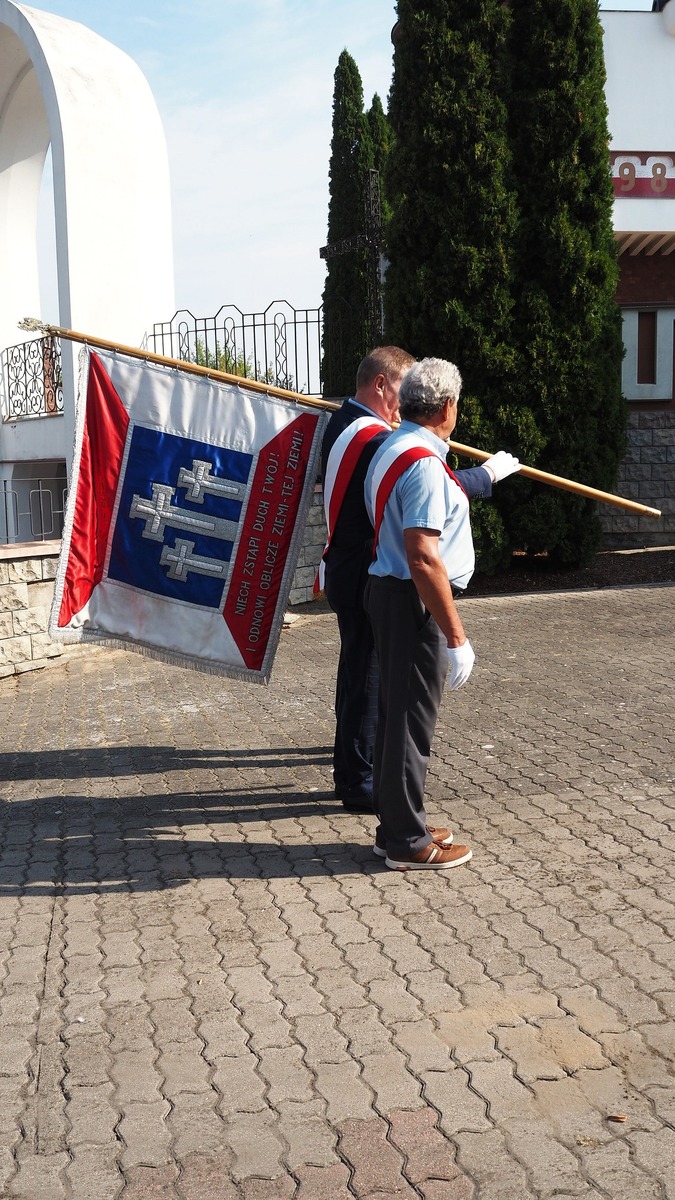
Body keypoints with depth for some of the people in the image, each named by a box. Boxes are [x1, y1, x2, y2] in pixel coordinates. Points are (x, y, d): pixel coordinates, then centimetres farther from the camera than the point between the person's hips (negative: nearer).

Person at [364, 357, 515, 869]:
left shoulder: (391, 449, 12)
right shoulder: (423, 462, -20)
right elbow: (424, 558, -27)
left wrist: (482, 475, 44)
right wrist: (456, 636, -23)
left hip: (388, 590, 10)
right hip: (414, 600, -10)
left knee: (397, 712, 17)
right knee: (412, 719, -1)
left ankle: (395, 826, 30)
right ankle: (409, 843, 11)